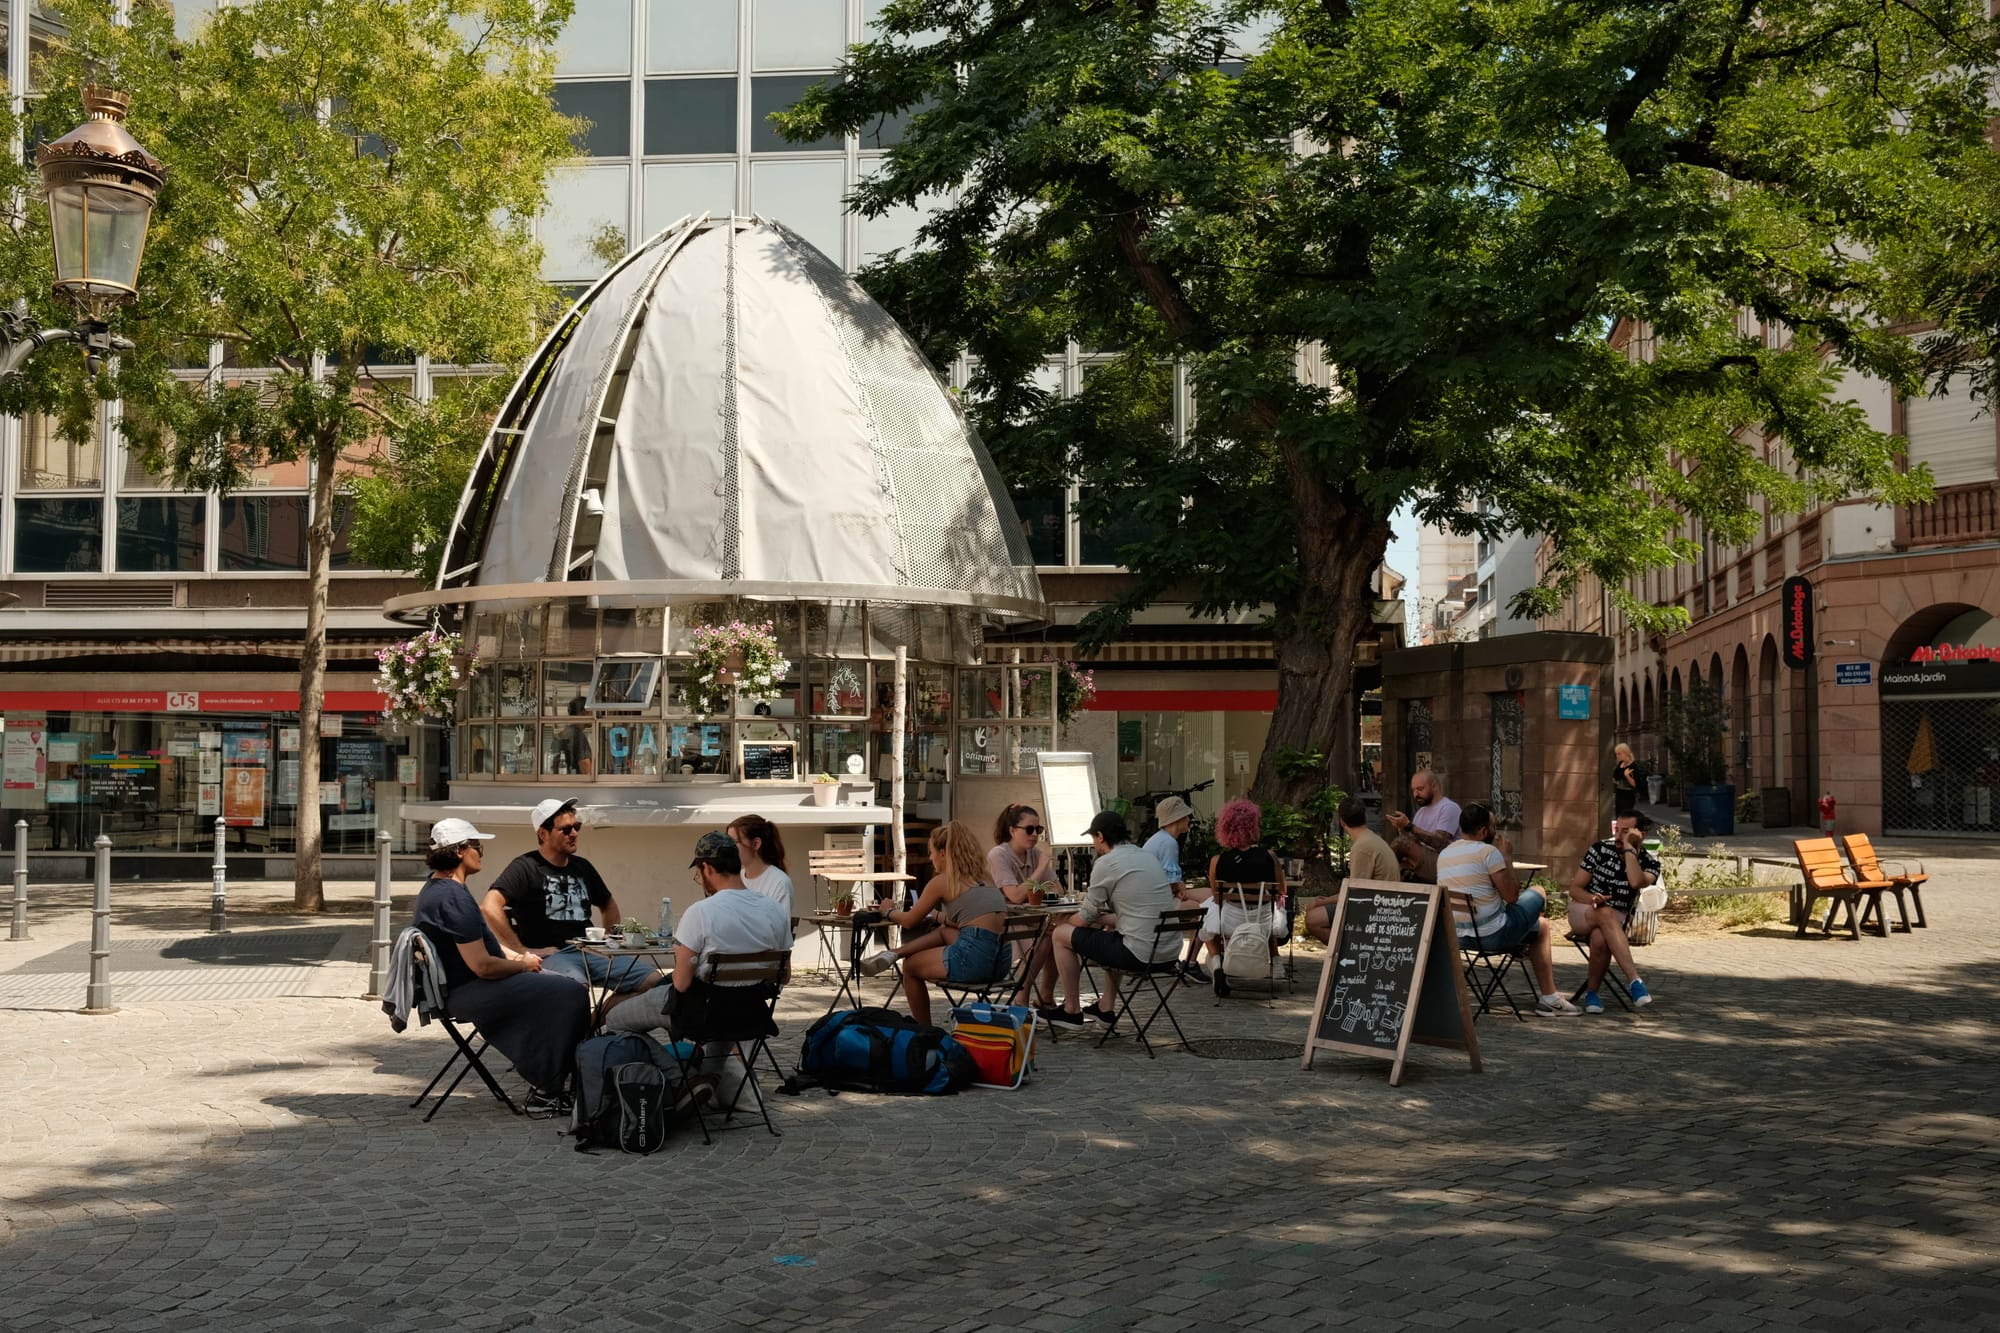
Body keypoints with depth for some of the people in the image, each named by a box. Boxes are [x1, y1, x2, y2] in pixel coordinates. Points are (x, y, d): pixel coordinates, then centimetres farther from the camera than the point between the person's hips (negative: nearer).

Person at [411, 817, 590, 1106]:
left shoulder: (434, 888, 11)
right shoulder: (453, 898, -24)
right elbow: (483, 966, -26)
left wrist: (516, 956, 11)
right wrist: (523, 964, -8)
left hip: (453, 987, 11)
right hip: (465, 994, -11)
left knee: (554, 983, 19)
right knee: (567, 995, -15)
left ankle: (542, 1075, 20)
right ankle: (548, 1091, -8)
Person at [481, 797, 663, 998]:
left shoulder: (582, 867, 20)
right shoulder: (526, 867, -1)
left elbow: (608, 904, 39)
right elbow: (489, 907, -16)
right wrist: (522, 950, -15)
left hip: (589, 952, 7)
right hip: (550, 955, -7)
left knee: (654, 980, -14)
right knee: (576, 986, -42)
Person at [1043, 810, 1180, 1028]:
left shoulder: (1106, 863, -10)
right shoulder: (1147, 857, 15)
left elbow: (1085, 919, -1)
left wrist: (1063, 920, 19)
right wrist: (1104, 919, 31)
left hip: (1140, 953, -9)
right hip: (1169, 950, 9)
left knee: (1062, 934, 7)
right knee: (1111, 929, 38)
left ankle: (1072, 1011, 19)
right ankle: (1106, 1008, 37)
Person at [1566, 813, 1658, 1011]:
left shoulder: (1649, 864, -1)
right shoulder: (1600, 849, -1)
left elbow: (1636, 882, -27)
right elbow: (1574, 888, 1)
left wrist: (1629, 848, -20)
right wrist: (1592, 898, -21)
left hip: (1617, 922, 0)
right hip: (1583, 913, 0)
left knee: (1600, 939, -38)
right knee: (1606, 914, -38)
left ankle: (1591, 992, -17)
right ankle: (1634, 979, -48)